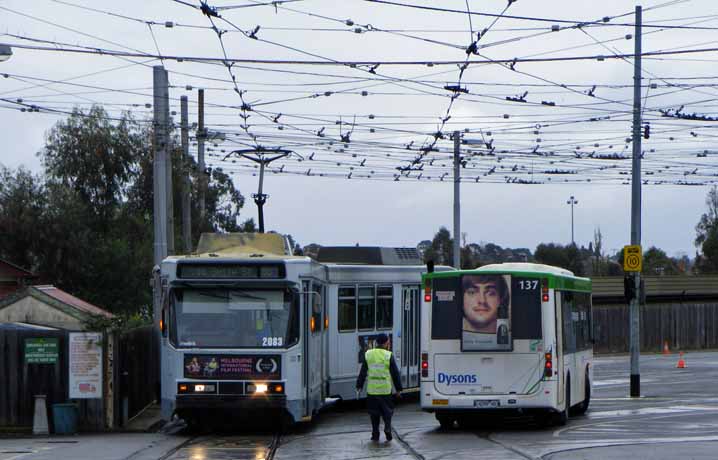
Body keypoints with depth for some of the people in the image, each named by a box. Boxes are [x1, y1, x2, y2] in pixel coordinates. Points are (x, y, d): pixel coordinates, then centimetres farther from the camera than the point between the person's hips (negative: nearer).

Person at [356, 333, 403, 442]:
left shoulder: (368, 355, 3)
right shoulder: (389, 356, -5)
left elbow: (363, 372, 7)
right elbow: (395, 374, -2)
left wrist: (359, 385, 15)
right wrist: (398, 389, 5)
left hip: (372, 390, 2)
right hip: (385, 390, -2)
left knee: (374, 412, 11)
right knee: (387, 410, 10)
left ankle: (375, 434, 10)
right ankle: (387, 427, -12)